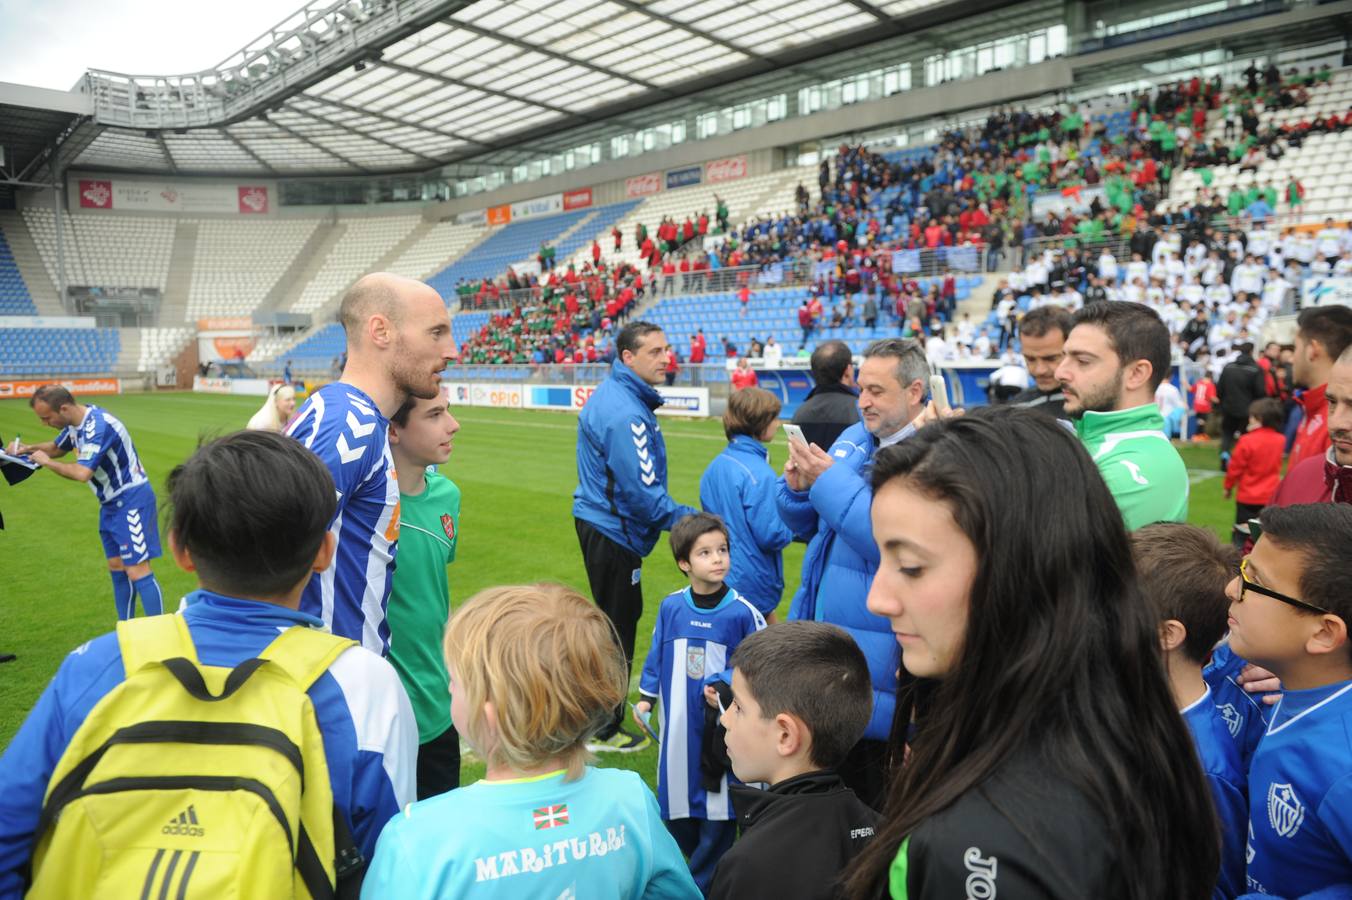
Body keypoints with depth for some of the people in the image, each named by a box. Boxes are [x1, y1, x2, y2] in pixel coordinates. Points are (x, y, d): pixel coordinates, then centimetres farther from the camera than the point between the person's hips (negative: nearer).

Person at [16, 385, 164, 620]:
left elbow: (82, 473, -32)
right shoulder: (76, 422, 4)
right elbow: (57, 447, 23)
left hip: (131, 500, -10)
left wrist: (46, 462, -16)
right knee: (117, 568, 13)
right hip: (112, 502, 10)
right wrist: (30, 448, 4)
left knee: (137, 571, -11)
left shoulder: (98, 426, -25)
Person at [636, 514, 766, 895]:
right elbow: (657, 655, 9)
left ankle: (704, 882, 26)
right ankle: (701, 860, 41)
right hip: (679, 724, 3)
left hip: (722, 724, -3)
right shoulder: (671, 606, -4)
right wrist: (645, 697, 9)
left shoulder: (742, 612, -14)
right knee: (676, 804, 15)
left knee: (717, 806, 6)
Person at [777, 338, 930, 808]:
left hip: (878, 662, -7)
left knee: (870, 799, 10)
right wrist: (798, 486, -8)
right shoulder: (853, 438, 8)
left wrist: (832, 481, -23)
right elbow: (806, 526, 14)